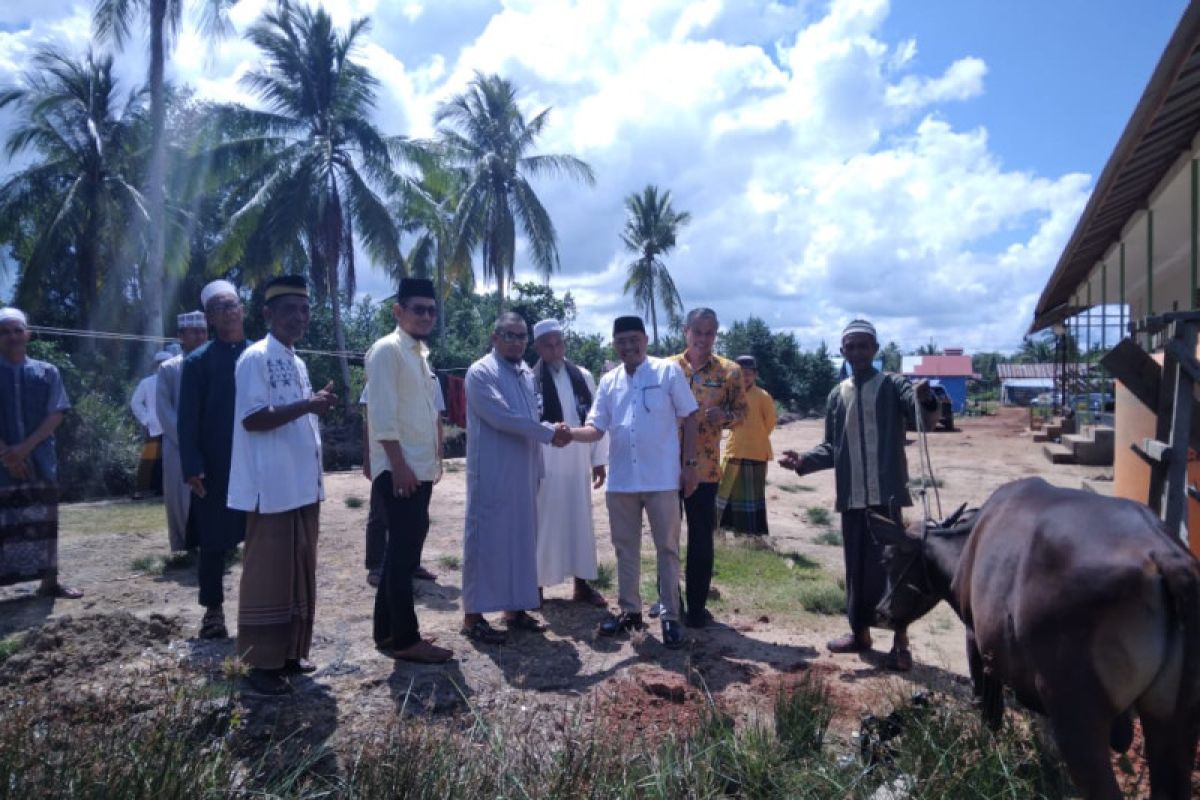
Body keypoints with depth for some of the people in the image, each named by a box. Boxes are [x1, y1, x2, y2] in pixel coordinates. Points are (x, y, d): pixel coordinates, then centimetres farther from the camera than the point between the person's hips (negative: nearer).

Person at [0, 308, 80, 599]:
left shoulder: (47, 372, 4)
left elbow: (56, 414, -1)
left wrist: (26, 447, -12)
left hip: (40, 460, 1)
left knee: (44, 521, 8)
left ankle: (49, 582, 17)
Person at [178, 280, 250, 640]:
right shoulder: (198, 361, -2)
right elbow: (188, 419, -4)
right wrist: (192, 467, -12)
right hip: (216, 469, -2)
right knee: (213, 542, 7)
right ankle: (213, 609, 21)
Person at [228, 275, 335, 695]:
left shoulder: (297, 362, 16)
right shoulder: (255, 357, -10)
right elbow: (252, 419, -19)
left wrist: (318, 405, 6)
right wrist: (305, 405, -24)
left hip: (303, 485, 9)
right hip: (272, 488, -9)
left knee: (300, 571, 14)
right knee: (269, 575, -1)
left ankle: (289, 651, 26)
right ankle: (262, 662, 10)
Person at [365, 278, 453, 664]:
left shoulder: (420, 353, 18)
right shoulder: (387, 350, -10)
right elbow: (382, 413, -18)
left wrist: (435, 458, 17)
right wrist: (399, 464, -22)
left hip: (420, 469, 9)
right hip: (399, 470, -9)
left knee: (405, 550, 14)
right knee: (403, 553, -4)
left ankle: (388, 631, 24)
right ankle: (405, 639, 6)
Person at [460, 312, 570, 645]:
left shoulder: (526, 374, 14)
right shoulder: (480, 373, -10)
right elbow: (503, 417, -20)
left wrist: (538, 468, 14)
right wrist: (550, 432, -16)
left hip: (523, 473, 8)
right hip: (491, 473, -8)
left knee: (521, 539, 12)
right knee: (486, 540, -2)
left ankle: (514, 608, 23)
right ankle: (473, 615, 8)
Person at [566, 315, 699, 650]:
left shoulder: (669, 371, -3)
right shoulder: (608, 382, 7)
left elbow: (691, 417, -1)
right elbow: (596, 428, 3)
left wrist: (690, 463, -5)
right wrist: (570, 433, -19)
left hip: (662, 478, -4)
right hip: (621, 480, 4)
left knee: (667, 548, 5)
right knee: (625, 547, 14)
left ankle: (670, 616, 16)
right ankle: (629, 610, 28)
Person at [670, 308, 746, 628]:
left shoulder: (729, 371, 0)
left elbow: (741, 412, 4)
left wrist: (725, 415, -17)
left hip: (704, 466, -1)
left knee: (701, 539, 5)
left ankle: (696, 606, 18)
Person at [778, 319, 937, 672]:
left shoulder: (894, 385, -1)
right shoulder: (837, 395, 10)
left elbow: (923, 419, -19)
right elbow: (832, 448, 12)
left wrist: (926, 401, -41)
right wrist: (803, 460, -6)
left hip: (887, 494, -4)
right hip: (851, 497, 4)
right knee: (857, 565, 13)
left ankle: (900, 642, 9)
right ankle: (860, 631, 27)